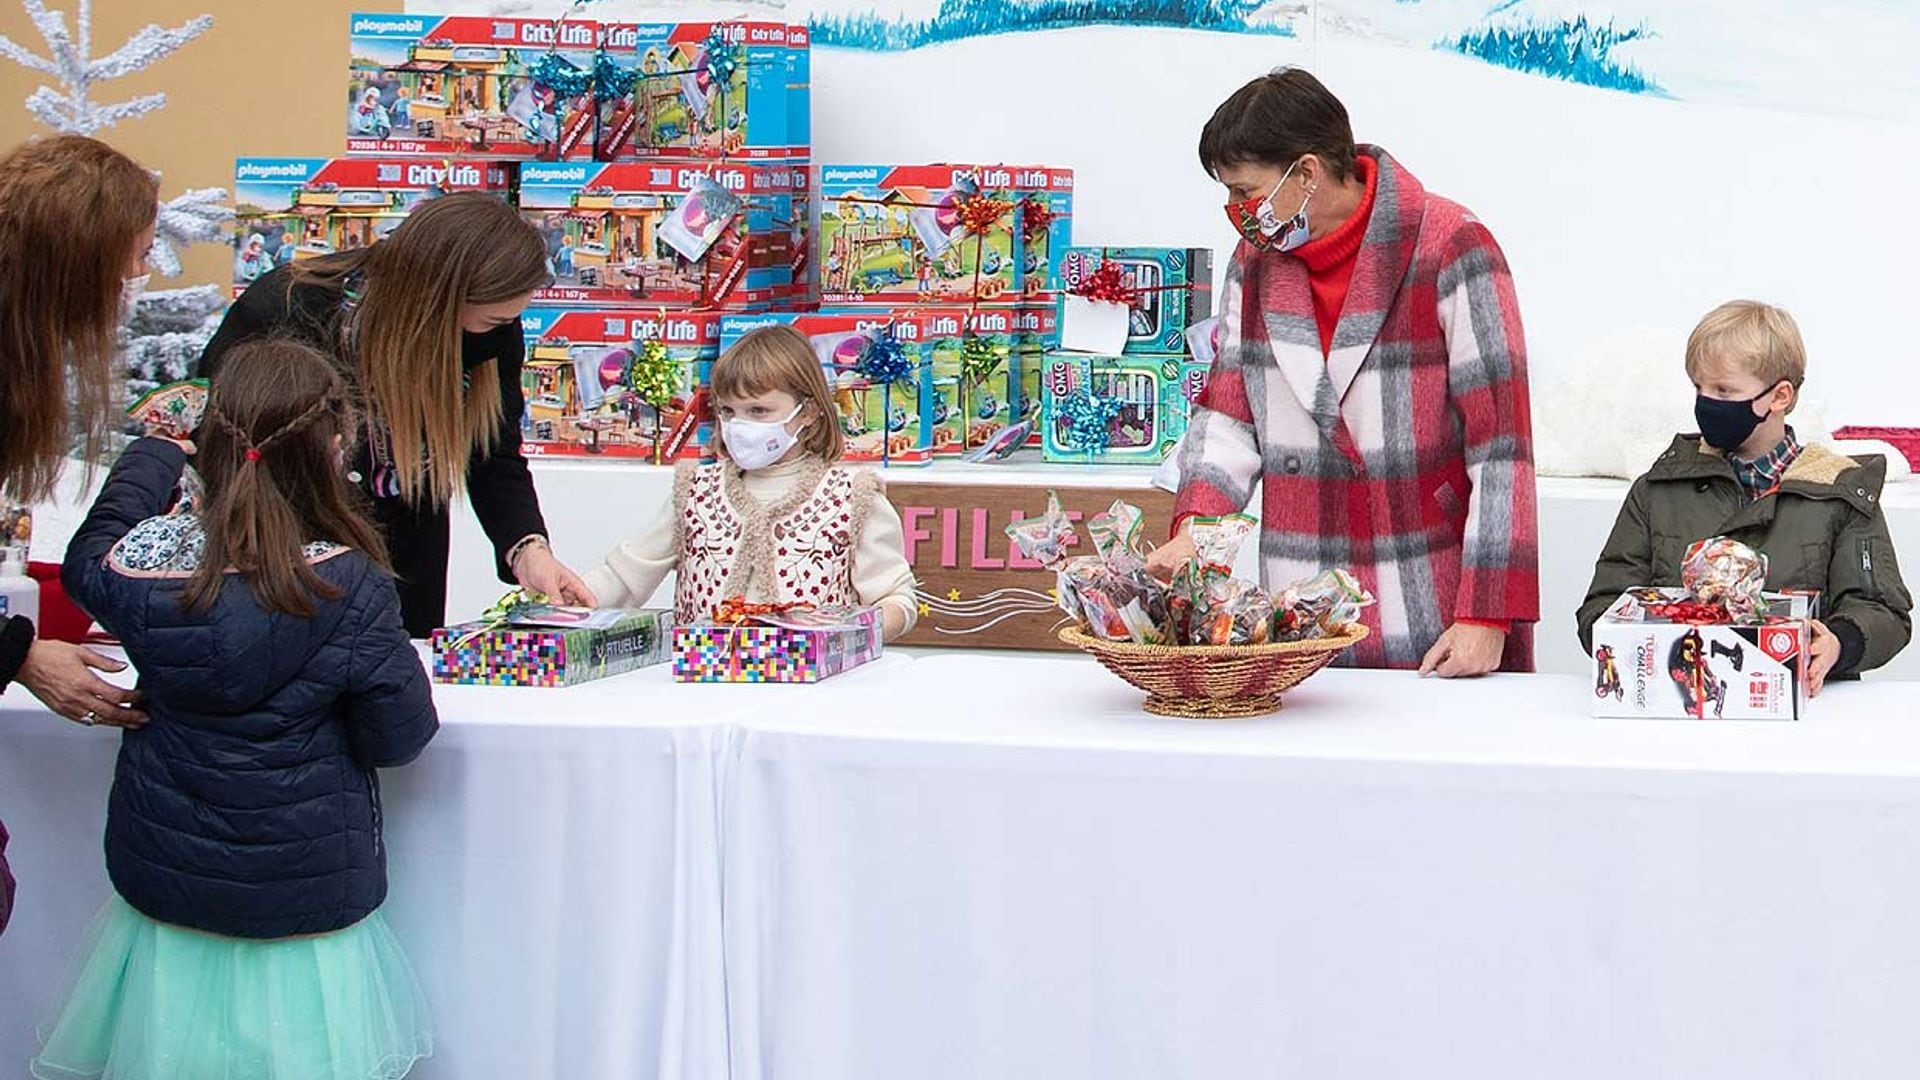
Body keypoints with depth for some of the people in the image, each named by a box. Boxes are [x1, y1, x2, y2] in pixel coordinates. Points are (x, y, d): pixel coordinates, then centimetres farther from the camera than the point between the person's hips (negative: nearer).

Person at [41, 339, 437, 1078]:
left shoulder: (147, 558, -10)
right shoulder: (347, 588, -21)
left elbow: (85, 567, 15)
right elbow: (399, 737, -14)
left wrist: (149, 460, 28)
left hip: (162, 880, 3)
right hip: (304, 899, -3)